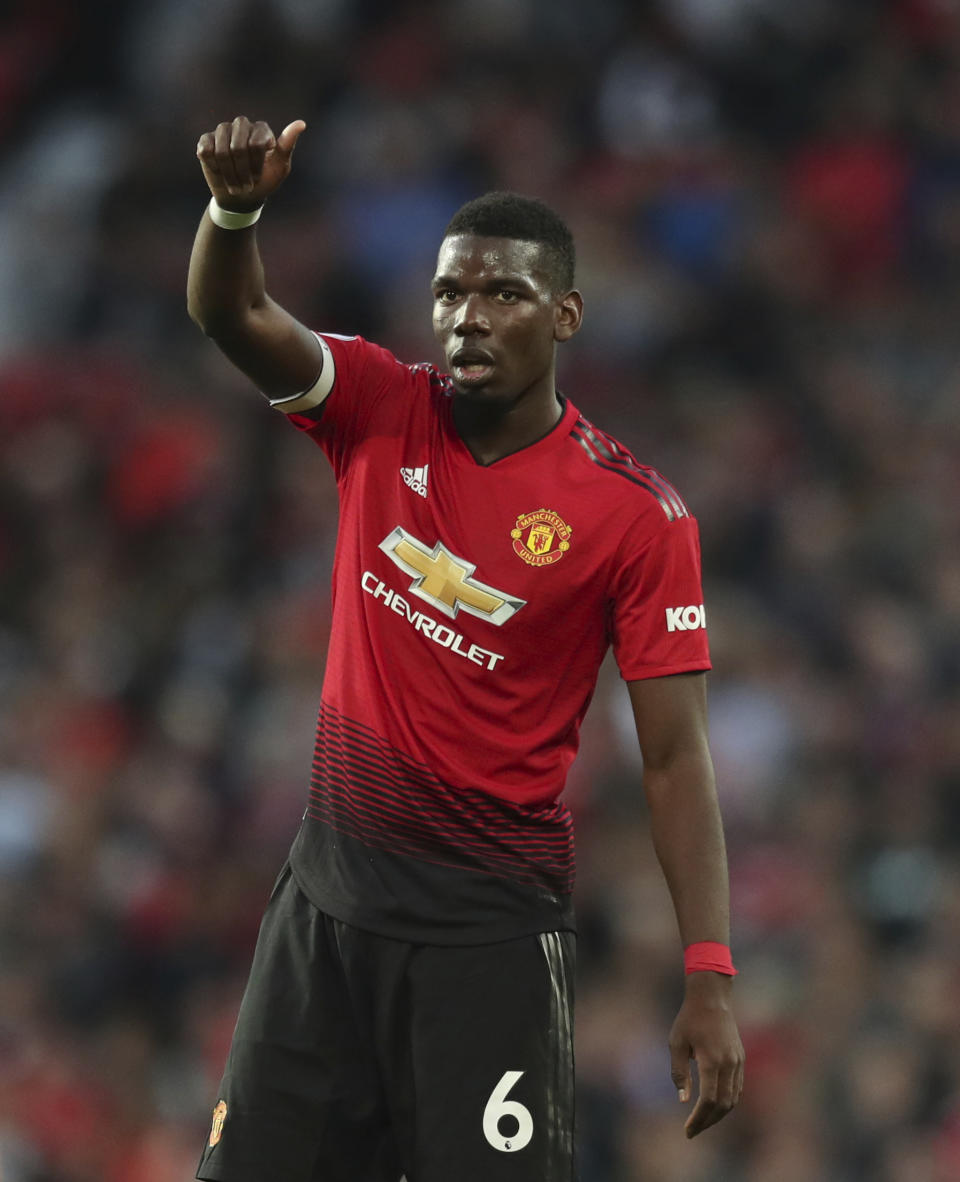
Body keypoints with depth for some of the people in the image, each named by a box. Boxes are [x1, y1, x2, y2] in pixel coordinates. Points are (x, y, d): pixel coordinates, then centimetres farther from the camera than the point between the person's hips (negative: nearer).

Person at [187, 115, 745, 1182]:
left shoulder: (637, 513, -8)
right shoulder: (382, 413, 2)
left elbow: (673, 755, -9)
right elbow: (232, 315, -13)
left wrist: (710, 980, -17)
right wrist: (234, 210, -37)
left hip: (491, 915, -4)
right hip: (329, 884, 4)